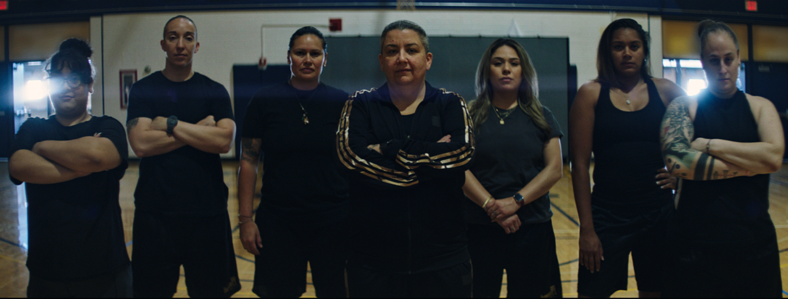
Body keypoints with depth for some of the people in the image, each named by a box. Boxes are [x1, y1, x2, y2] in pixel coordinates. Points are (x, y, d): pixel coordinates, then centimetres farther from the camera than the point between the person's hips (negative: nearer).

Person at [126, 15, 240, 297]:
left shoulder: (214, 92, 5)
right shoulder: (143, 89, 4)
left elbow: (224, 141, -11)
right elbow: (141, 144, -11)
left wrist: (170, 124, -11)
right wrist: (200, 129, -10)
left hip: (207, 211, 0)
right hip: (155, 211, 0)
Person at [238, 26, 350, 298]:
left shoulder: (341, 102, 1)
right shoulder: (264, 101, -1)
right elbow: (249, 161, 1)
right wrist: (245, 218, -3)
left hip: (333, 222, 1)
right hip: (277, 223, 0)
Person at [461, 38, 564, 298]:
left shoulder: (541, 117, 7)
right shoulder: (471, 116, 3)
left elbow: (555, 169, -1)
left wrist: (516, 201, -13)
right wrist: (491, 206, -17)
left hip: (533, 227, 1)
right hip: (479, 227, -1)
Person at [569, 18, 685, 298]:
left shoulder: (665, 91, 4)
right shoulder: (591, 94, -3)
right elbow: (580, 165, -6)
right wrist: (586, 228, -9)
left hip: (658, 213, 2)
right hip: (607, 215, -2)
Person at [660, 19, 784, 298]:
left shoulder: (760, 107, 6)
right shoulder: (683, 107, -1)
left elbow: (774, 157, -13)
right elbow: (677, 160, -20)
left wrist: (710, 144, -14)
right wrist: (750, 165, -12)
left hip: (755, 241, 3)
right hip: (695, 242, -2)